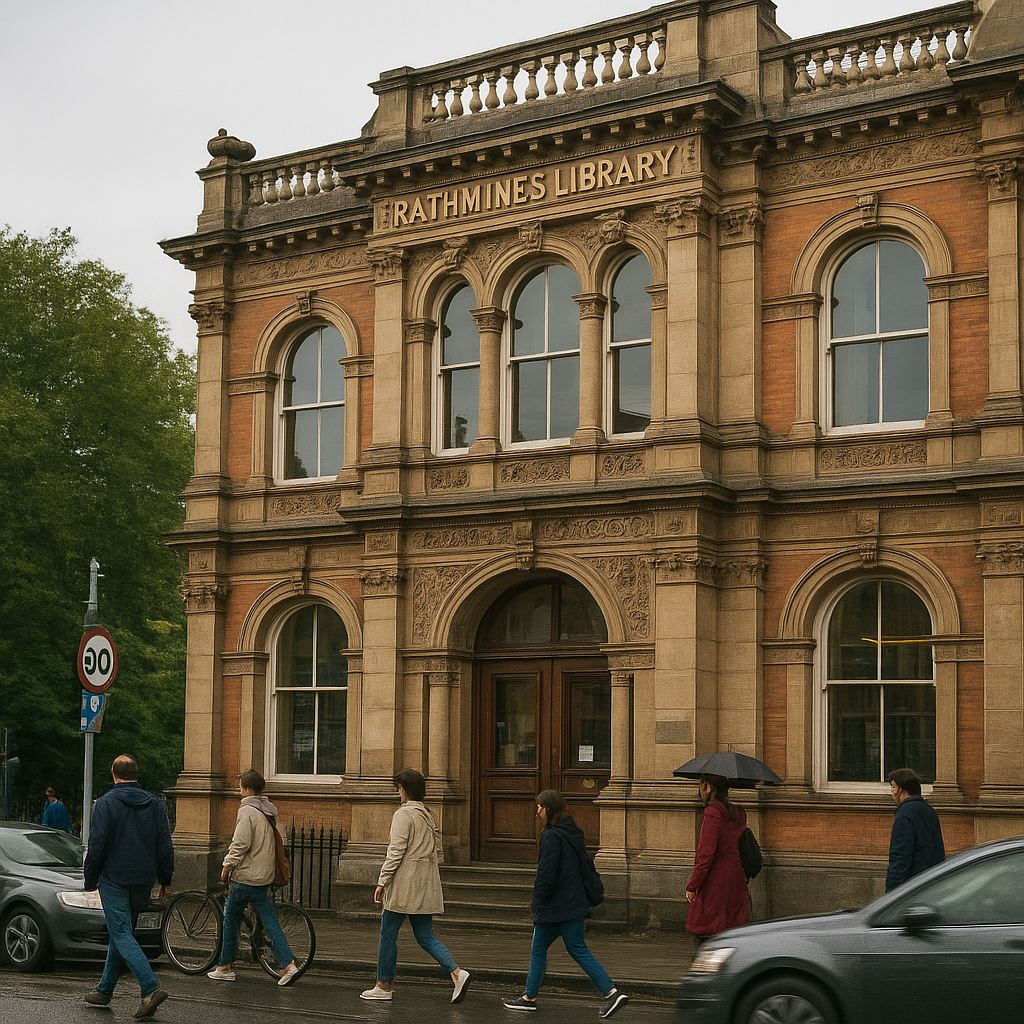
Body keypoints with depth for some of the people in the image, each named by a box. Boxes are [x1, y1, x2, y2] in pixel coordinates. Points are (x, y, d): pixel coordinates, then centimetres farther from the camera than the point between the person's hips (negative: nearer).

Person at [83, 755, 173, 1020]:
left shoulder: (106, 803, -9)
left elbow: (97, 846, -11)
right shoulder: (154, 804, 6)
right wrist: (165, 879, 14)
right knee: (120, 933, 18)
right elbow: (165, 845, 7)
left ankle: (151, 988, -22)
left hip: (114, 880, -6)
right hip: (143, 881, 6)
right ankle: (104, 990, 26)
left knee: (122, 935, -7)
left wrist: (90, 881, -1)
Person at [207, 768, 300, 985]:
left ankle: (224, 968, 15)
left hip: (245, 876, -7)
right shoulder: (269, 811, 12)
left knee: (231, 919, 7)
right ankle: (288, 964, -7)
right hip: (265, 876, 7)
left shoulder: (247, 811, -14)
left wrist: (227, 866, -8)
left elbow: (240, 844, -20)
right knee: (269, 920, 5)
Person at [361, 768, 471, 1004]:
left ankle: (383, 986, 12)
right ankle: (457, 973, -9)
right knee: (425, 937, 8)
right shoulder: (428, 816, 13)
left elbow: (396, 851, -16)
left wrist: (382, 882, -12)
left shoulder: (403, 814, -11)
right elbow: (437, 850, 17)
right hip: (425, 887, 8)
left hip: (403, 885, -8)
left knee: (388, 934, 5)